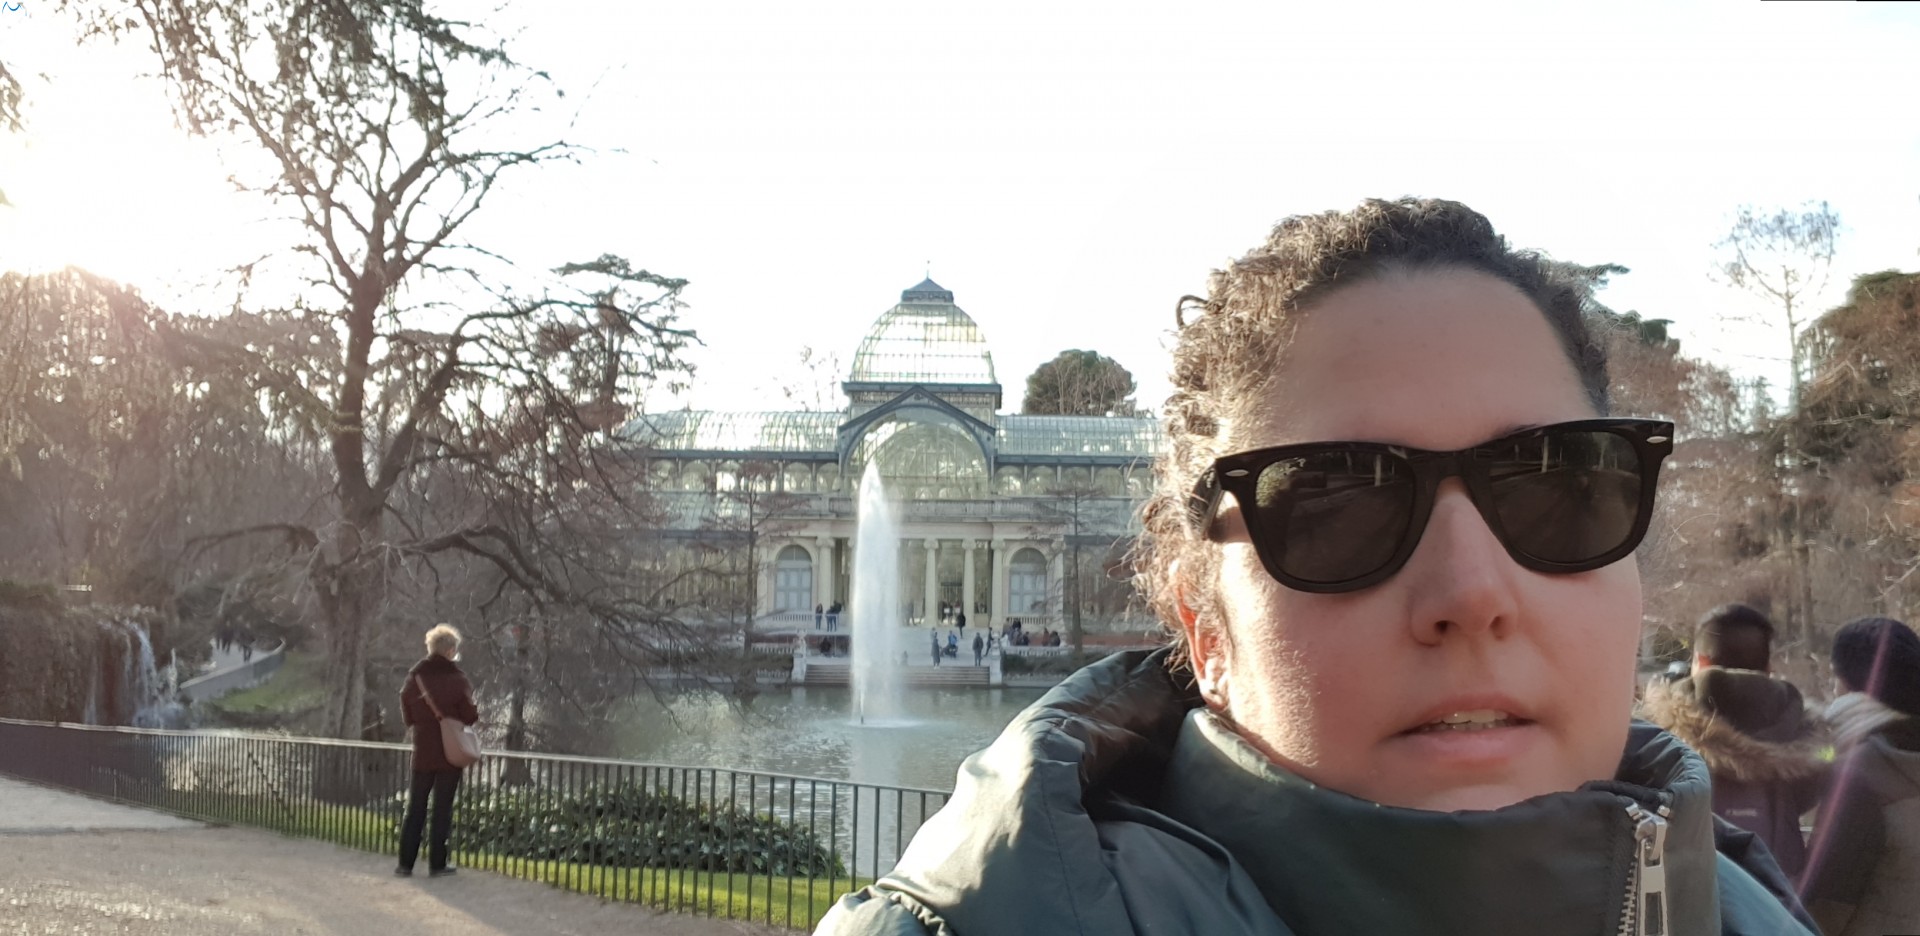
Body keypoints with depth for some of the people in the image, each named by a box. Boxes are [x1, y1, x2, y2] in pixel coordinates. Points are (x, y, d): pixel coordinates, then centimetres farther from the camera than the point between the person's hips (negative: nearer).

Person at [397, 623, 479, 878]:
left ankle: (406, 862, 13)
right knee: (443, 809, 4)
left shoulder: (414, 676, 0)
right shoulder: (456, 678, -13)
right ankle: (437, 864, 7)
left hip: (422, 752, 4)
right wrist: (476, 716, 10)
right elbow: (469, 716, -11)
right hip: (450, 752, -4)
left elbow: (407, 715, 7)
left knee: (415, 807, 12)